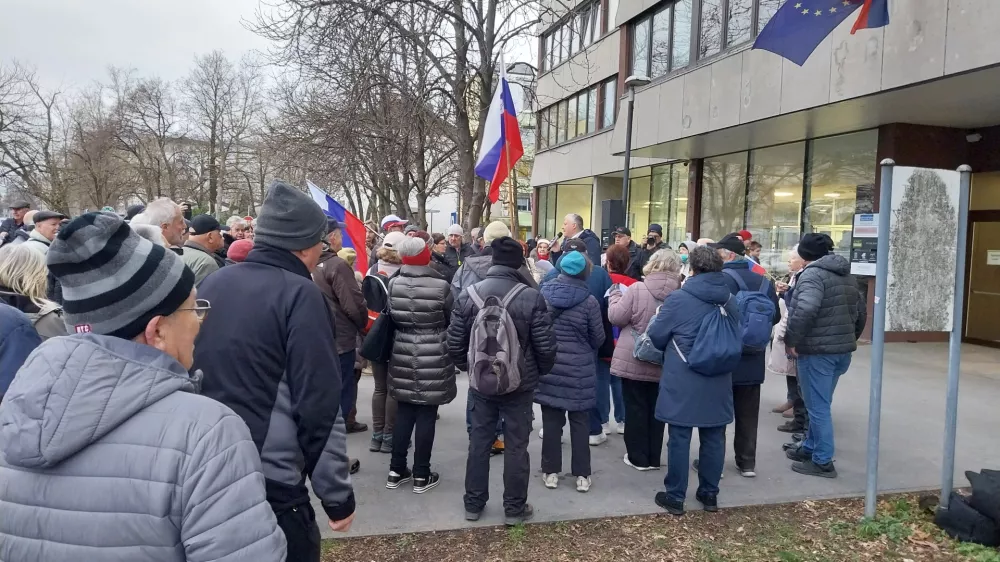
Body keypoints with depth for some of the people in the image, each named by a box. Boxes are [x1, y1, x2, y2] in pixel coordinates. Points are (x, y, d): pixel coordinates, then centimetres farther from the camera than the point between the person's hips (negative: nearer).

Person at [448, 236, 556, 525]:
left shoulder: (467, 295, -6)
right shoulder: (531, 297, -15)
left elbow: (454, 343, -2)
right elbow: (545, 346, -12)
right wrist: (539, 371, 7)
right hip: (520, 383, -2)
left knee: (478, 443, 14)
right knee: (516, 446, 10)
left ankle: (473, 504, 26)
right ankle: (515, 508, 21)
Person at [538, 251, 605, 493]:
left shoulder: (544, 293, -5)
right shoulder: (589, 301, -13)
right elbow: (598, 338, -3)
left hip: (548, 366, 2)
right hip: (579, 369, -2)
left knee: (551, 420, 10)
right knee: (580, 422, 8)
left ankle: (551, 472, 17)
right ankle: (582, 475, 14)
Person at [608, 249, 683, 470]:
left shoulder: (637, 289, -16)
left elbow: (616, 317, -10)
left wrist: (615, 296, 7)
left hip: (634, 361, -3)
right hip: (662, 363, 4)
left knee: (636, 407, 8)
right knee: (655, 408, 15)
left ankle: (638, 457, 15)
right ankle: (654, 457, 24)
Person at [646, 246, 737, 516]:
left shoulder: (678, 299, -14)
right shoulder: (729, 299, 2)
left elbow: (655, 335, -6)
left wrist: (657, 317, 15)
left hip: (683, 380, -5)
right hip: (718, 380, 5)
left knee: (679, 437, 3)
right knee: (714, 437, 13)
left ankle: (675, 496, 11)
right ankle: (709, 493, 24)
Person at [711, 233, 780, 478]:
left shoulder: (722, 278, -16)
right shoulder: (763, 280, 5)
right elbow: (775, 316, 9)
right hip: (753, 359, 6)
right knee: (748, 412, 14)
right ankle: (747, 461, 21)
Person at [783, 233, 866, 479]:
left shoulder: (812, 274, -14)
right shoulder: (847, 276, 15)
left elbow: (805, 310, -30)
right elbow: (860, 312, 21)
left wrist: (791, 340, -20)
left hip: (816, 350, -9)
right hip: (842, 350, 9)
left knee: (818, 407, 0)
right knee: (820, 404, 20)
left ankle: (823, 462, 7)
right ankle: (810, 448, 31)